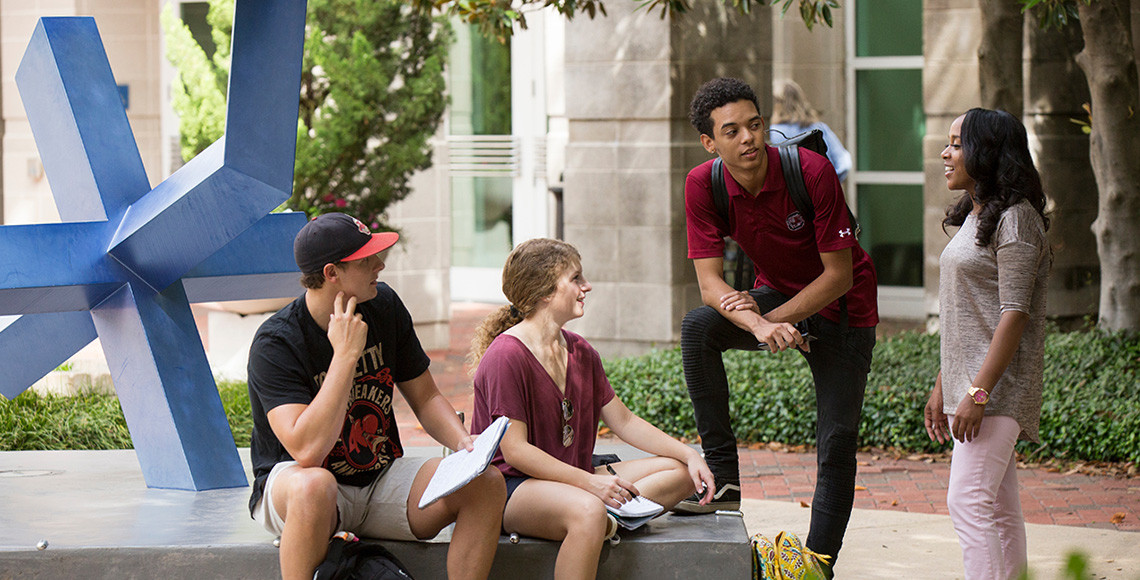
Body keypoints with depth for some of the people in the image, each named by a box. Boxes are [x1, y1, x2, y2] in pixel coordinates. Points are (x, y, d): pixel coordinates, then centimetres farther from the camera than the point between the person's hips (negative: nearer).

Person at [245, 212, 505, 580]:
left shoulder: (384, 307, 1)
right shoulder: (275, 343, -19)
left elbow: (425, 398, 12)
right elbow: (307, 451, -31)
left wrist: (466, 445, -10)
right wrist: (345, 355, -28)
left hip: (381, 480, 6)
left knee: (487, 484, -18)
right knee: (314, 485, -42)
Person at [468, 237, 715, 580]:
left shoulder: (580, 352, 12)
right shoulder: (506, 356, -16)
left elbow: (623, 421, 15)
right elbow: (515, 451, -20)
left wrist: (689, 455, 2)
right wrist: (590, 483, -26)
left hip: (573, 478, 9)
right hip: (514, 485, -9)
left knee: (680, 473, -2)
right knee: (588, 512, -40)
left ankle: (610, 516, -25)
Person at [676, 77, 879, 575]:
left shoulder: (811, 172, -27)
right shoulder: (704, 186, -16)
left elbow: (840, 275, -22)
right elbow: (710, 282, -19)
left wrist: (772, 318, -26)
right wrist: (757, 325, -38)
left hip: (842, 306, -3)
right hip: (775, 293, 3)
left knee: (837, 443, -8)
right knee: (698, 327, -25)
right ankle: (723, 481, -19)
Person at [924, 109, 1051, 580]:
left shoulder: (1015, 219, -12)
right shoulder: (976, 216, 18)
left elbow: (1014, 313, -18)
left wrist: (978, 392, -23)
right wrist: (942, 385, 19)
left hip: (999, 381, -10)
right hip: (970, 380, 10)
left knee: (968, 501, -17)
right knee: (999, 510, 9)